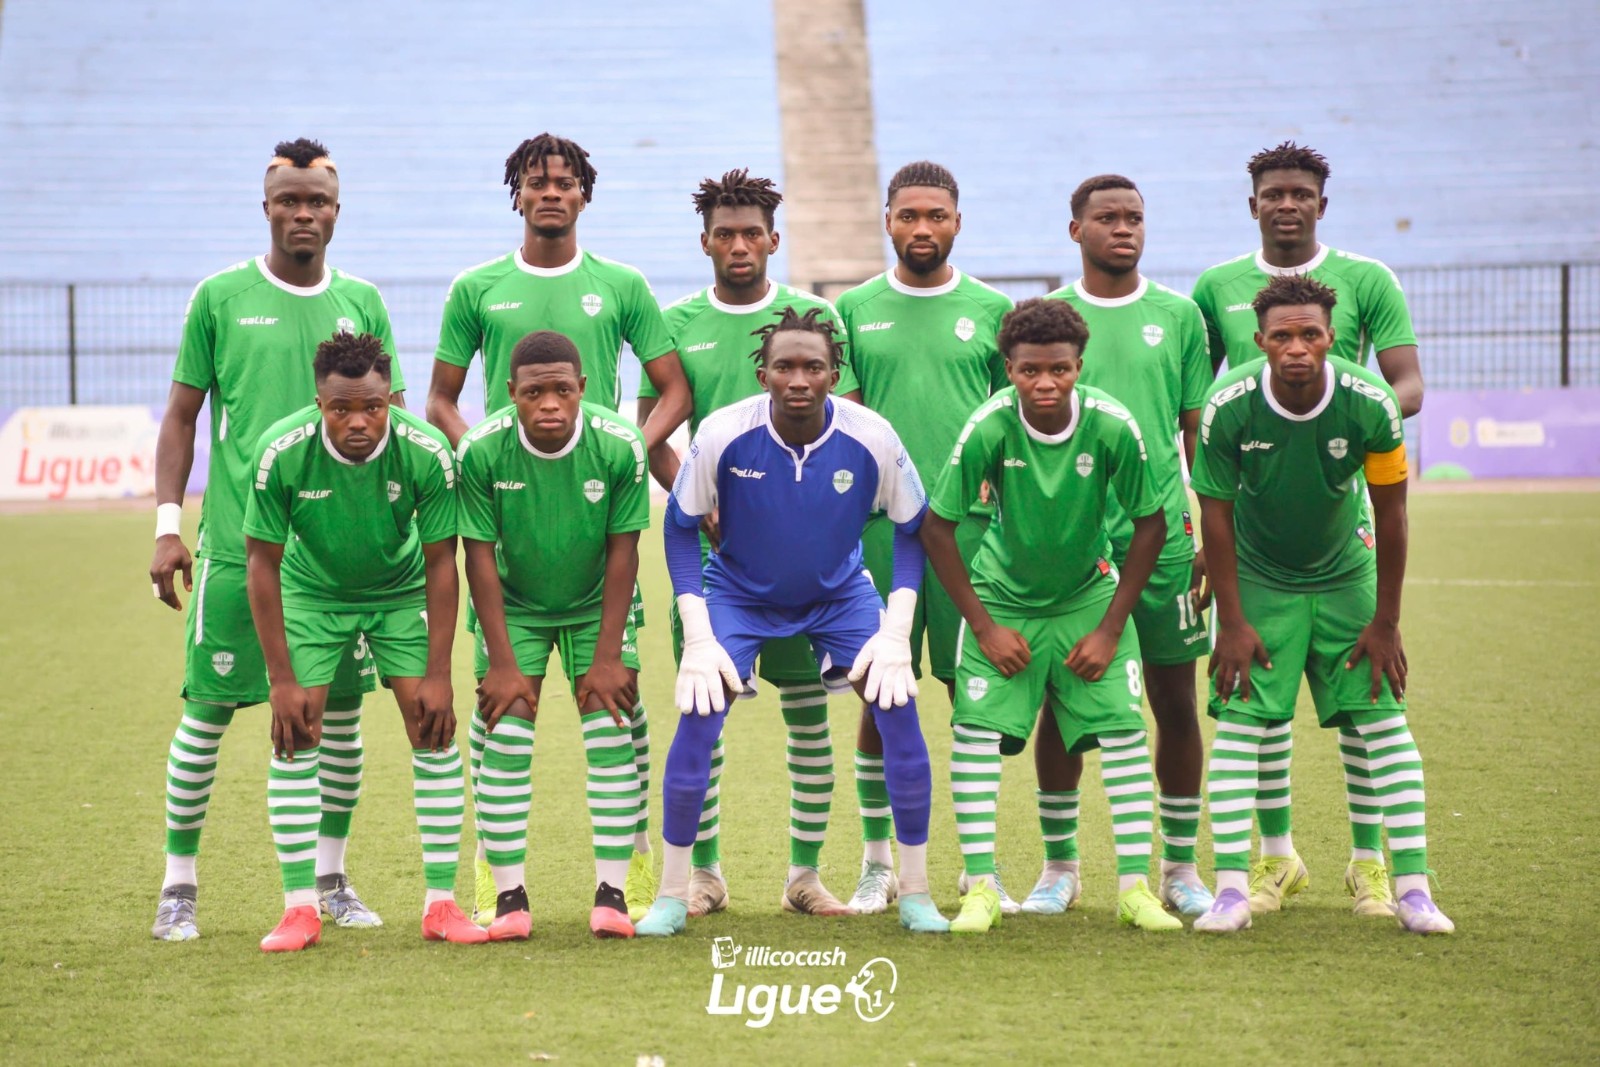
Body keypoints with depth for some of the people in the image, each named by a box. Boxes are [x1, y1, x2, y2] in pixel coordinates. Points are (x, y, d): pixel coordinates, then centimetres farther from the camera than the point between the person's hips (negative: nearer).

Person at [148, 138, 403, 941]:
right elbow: (181, 417, 4)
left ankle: (331, 879, 19)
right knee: (209, 709, -1)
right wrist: (168, 527, -4)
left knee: (340, 710, 6)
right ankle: (179, 885, 10)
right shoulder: (220, 298, 2)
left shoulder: (362, 302, 9)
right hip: (236, 539, -3)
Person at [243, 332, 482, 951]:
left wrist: (437, 675, -17)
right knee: (295, 735, -10)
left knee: (434, 730, -8)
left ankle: (441, 904, 0)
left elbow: (440, 562, -16)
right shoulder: (281, 453, -29)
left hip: (401, 592, 0)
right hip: (310, 592, 0)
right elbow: (262, 561, -18)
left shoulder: (427, 454, -28)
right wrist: (282, 680, -19)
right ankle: (300, 909, -1)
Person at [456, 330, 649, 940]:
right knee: (505, 739, -9)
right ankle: (509, 896, -2)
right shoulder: (481, 451, -22)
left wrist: (607, 658, -14)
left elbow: (622, 553, -13)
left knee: (612, 737, -9)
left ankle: (611, 892, -3)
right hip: (513, 607, 0)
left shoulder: (620, 448, -22)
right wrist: (501, 663, -15)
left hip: (596, 607, 0)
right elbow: (480, 556, -15)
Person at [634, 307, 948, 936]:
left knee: (898, 704, -15)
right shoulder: (723, 435, -24)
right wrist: (698, 637, -16)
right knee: (699, 713, -19)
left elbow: (912, 529, -6)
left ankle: (915, 895, -1)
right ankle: (671, 896, -3)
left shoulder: (872, 438, -22)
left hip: (841, 594, 1)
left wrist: (896, 631, -14)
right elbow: (680, 526, -10)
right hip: (740, 594, -1)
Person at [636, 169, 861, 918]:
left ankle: (806, 871, 9)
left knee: (808, 706, 1)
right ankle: (704, 871, 11)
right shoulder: (676, 323, 6)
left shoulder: (814, 316, 5)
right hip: (708, 544, 0)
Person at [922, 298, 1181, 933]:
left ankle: (1135, 887, -1)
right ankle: (981, 888, -3)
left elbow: (1150, 524, -8)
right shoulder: (989, 429, -24)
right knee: (975, 732, -12)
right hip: (1002, 600, -1)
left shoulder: (1113, 428, -22)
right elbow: (936, 526, -13)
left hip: (1089, 599, 1)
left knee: (1124, 729, -9)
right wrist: (984, 628, -12)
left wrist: (1110, 630, -10)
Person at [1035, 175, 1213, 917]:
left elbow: (1200, 432, 9)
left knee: (1175, 702, 3)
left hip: (1163, 535, 1)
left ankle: (1180, 867, 13)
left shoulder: (1178, 317, 7)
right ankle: (1059, 865, 14)